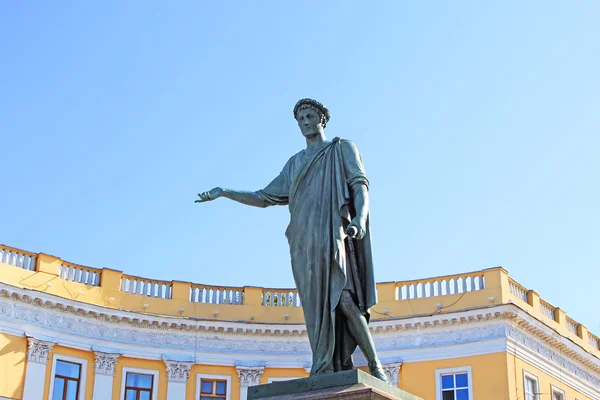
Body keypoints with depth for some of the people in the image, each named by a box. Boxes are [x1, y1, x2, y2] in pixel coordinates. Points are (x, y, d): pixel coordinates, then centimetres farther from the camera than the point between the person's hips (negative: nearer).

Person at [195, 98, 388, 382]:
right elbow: (264, 198, 26)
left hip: (331, 234, -5)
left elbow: (360, 186, 1)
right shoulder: (295, 163, 28)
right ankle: (341, 371, -12)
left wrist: (360, 218, -20)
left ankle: (374, 365, -14)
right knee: (318, 307, -6)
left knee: (342, 298, -21)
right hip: (302, 241, 5)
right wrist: (224, 192, 15)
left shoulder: (343, 149, 15)